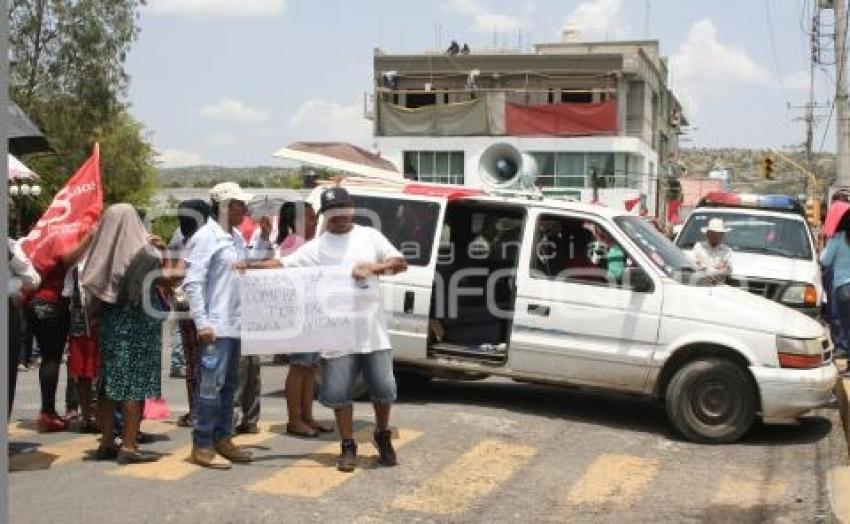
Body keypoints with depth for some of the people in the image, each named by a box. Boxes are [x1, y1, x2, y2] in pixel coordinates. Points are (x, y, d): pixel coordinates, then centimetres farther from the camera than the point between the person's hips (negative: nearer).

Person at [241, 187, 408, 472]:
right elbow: (282, 264, 0)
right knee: (337, 392, 1)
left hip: (372, 329, 0)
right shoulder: (315, 247, 6)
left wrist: (373, 268, -11)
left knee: (384, 387, 3)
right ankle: (348, 446, 17)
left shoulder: (370, 236, 8)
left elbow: (400, 263, 6)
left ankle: (383, 436, 28)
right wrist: (252, 265, -15)